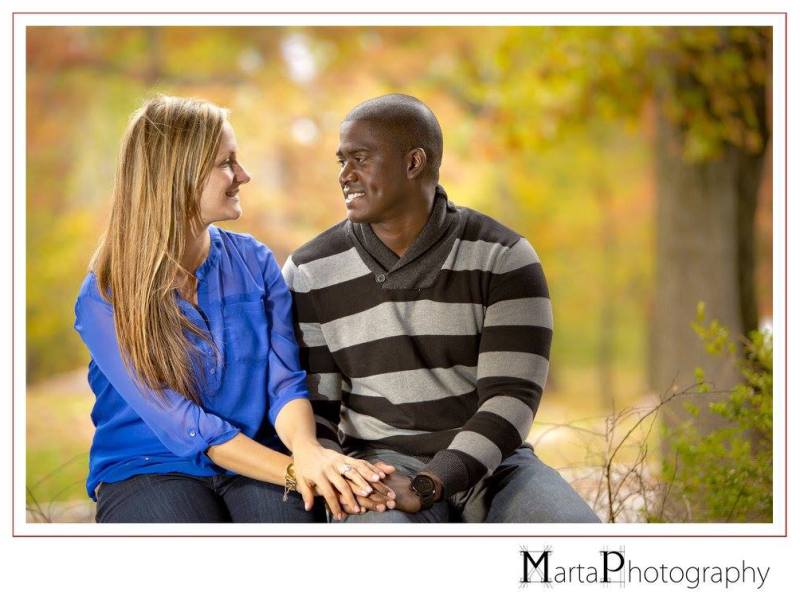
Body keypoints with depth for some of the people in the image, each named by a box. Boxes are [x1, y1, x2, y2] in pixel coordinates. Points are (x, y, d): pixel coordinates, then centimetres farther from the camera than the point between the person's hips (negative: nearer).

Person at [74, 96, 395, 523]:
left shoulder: (255, 263, 6)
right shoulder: (105, 299, -8)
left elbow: (286, 382, -1)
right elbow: (180, 425, -14)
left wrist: (306, 450, -24)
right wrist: (292, 470, -25)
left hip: (254, 465, 2)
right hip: (148, 471, -2)